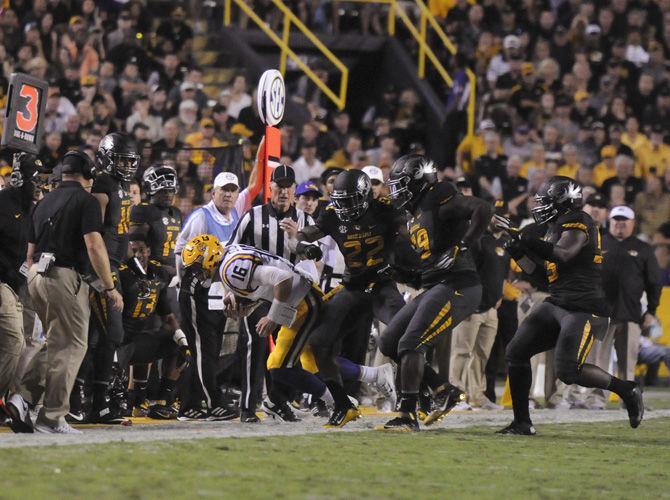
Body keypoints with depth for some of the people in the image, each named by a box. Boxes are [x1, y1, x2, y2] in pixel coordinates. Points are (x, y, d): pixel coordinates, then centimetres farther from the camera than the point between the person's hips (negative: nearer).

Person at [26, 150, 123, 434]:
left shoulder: (44, 202, 19)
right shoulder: (86, 200, -4)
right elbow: (94, 246, -13)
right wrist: (110, 288, -10)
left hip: (36, 275, 8)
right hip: (64, 276, -8)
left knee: (57, 342, 20)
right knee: (72, 346, -4)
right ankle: (52, 417, -10)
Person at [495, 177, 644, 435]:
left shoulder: (577, 221, -11)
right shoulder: (552, 228, 18)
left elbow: (562, 256, -28)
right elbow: (543, 275, 21)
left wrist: (522, 237, -27)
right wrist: (517, 251, 10)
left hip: (585, 309, -9)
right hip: (556, 304, 9)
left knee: (568, 372, -17)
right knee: (516, 352, 1)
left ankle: (627, 390, 4)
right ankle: (522, 422, 9)